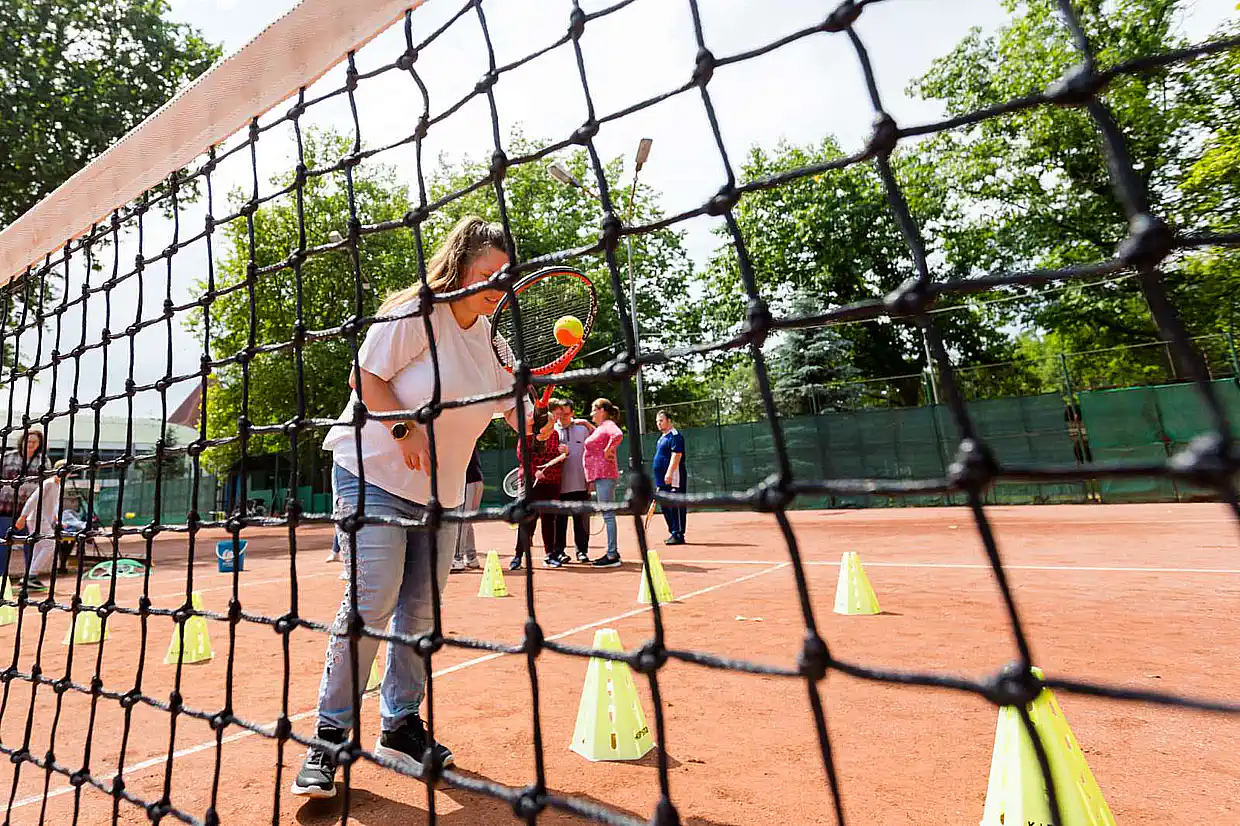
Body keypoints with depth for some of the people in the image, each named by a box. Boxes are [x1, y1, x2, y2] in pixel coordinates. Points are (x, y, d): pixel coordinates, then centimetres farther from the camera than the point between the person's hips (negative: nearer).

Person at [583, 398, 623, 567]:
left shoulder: (608, 425, -9)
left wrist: (608, 451, -20)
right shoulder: (598, 428, 20)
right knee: (607, 514, 13)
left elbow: (618, 435, -30)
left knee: (608, 514, -9)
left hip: (604, 475, -10)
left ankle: (612, 556, -8)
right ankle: (613, 552, 21)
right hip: (599, 476, 10)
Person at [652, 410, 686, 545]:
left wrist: (669, 473, -27)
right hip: (662, 480, 10)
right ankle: (673, 533, 21)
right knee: (666, 508, 13)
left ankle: (678, 535, -4)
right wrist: (659, 481, 23)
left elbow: (676, 455, -19)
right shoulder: (662, 437, 21)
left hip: (673, 479, -10)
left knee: (675, 507, -8)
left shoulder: (674, 435, -9)